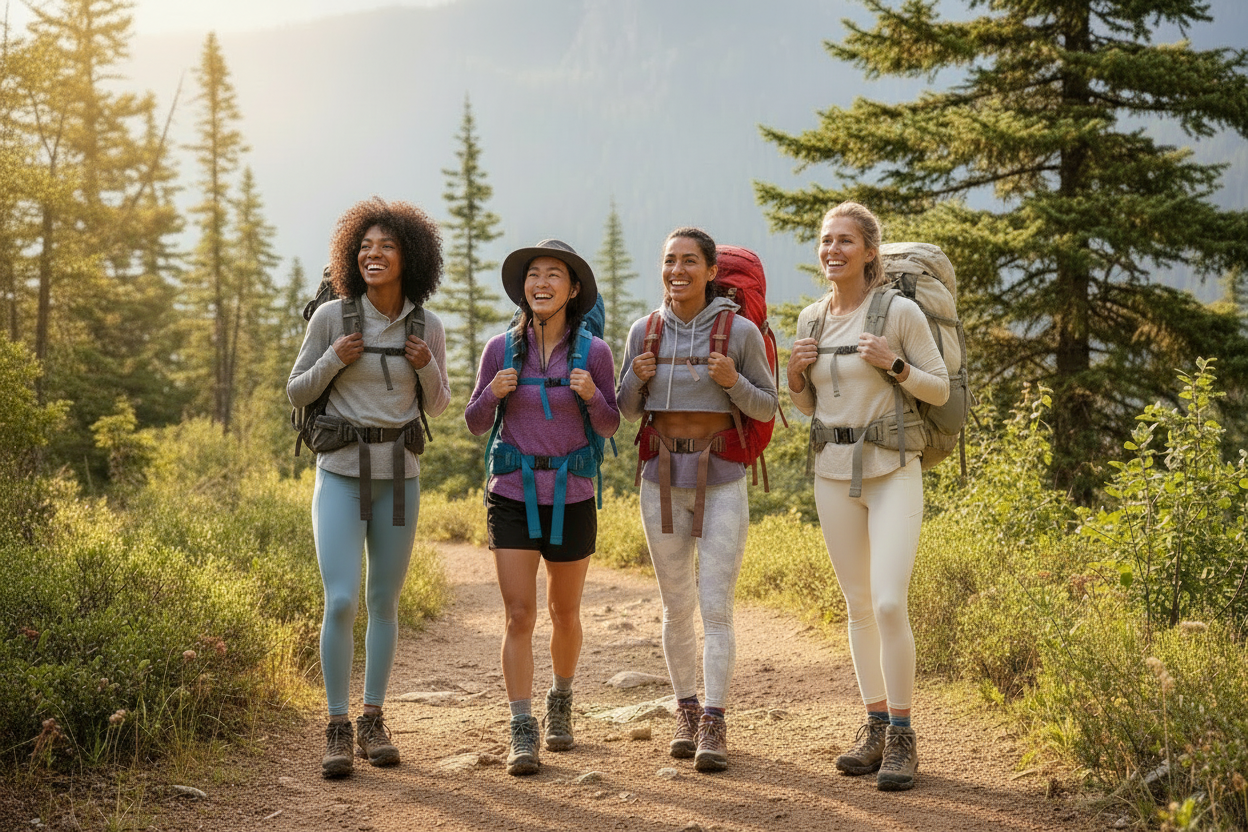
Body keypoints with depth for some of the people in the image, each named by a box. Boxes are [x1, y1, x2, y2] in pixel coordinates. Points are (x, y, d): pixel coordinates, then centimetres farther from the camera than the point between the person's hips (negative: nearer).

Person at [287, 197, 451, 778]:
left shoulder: (427, 327, 1)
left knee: (384, 602, 9)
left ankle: (373, 723, 21)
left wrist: (428, 367, -10)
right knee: (341, 603, -12)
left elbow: (437, 407, 10)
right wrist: (333, 360, -16)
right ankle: (337, 730, 1)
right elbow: (296, 394, 3)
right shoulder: (332, 316, -5)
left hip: (398, 474, 2)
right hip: (340, 472, -2)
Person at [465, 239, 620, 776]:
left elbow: (610, 428, 2)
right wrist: (493, 393, -17)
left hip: (570, 498, 1)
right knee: (519, 617, -9)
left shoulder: (594, 352, -4)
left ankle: (561, 699, 40)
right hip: (513, 496, 0)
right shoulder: (501, 349, -2)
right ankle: (522, 735, -6)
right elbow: (475, 424, 5)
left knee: (564, 615, 14)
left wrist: (592, 395, -19)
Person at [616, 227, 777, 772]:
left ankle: (714, 727, -6)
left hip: (721, 483, -3)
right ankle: (687, 712, 24)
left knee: (716, 608, -9)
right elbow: (627, 410, 11)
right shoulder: (644, 331, 3)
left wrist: (733, 381, -17)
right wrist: (637, 378, -10)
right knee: (676, 608, 10)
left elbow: (766, 408, 2)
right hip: (663, 482, 3)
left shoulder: (740, 331, -5)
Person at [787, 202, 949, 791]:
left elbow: (940, 390, -2)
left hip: (892, 470, -5)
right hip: (832, 471, 5)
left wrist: (894, 366, -18)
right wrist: (795, 375, -2)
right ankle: (875, 727, 19)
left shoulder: (900, 311, -7)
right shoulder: (811, 318, 9)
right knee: (858, 604, 9)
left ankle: (901, 737, -2)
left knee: (889, 603, -14)